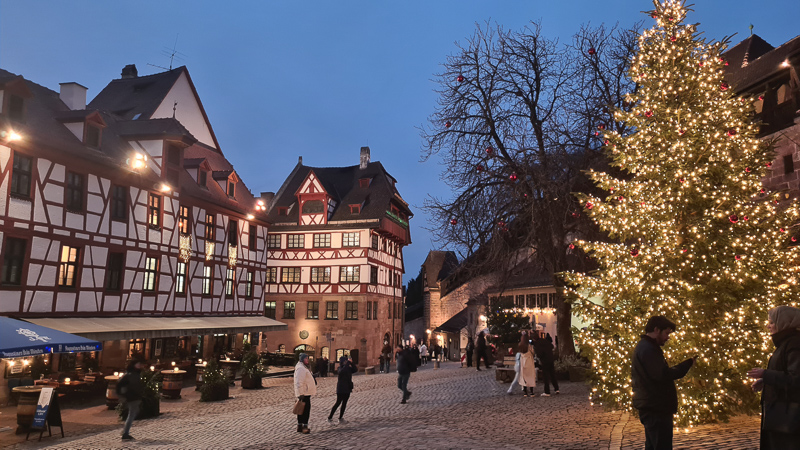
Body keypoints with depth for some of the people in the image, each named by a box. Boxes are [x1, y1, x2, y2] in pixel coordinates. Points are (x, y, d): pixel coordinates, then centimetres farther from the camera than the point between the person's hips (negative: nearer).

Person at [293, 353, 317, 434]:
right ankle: (305, 427, -4)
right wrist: (301, 393, -26)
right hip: (304, 394, -11)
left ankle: (299, 426, 21)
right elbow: (299, 382, -24)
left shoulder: (303, 367, 18)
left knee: (302, 410, 14)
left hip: (306, 393, 11)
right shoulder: (300, 368, -17)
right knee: (306, 410, -7)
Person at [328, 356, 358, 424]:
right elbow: (342, 371, -33)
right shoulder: (340, 368, -11)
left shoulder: (348, 368, 7)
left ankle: (340, 418, 16)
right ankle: (330, 417, 5)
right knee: (338, 403, -4)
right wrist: (348, 362, -31)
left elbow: (355, 370, -2)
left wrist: (351, 363, -12)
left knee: (344, 404, 9)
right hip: (341, 389, -6)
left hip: (347, 389, 7)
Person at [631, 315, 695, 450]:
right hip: (656, 410, -11)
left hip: (650, 408, 11)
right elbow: (664, 374, -24)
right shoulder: (648, 349, -17)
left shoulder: (644, 347, 18)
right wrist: (688, 363, -16)